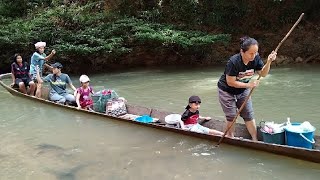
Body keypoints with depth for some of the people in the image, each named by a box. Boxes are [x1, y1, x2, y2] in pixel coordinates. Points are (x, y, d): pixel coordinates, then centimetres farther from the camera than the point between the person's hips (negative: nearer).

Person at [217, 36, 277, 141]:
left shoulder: (256, 58, -17)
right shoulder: (233, 62, -34)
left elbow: (262, 74, -8)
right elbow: (230, 82, -27)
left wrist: (268, 62, -25)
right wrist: (248, 85, -27)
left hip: (243, 90, 5)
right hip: (227, 91, -5)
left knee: (249, 115, 5)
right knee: (232, 116, 0)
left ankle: (255, 140, 14)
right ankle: (230, 138, 23)